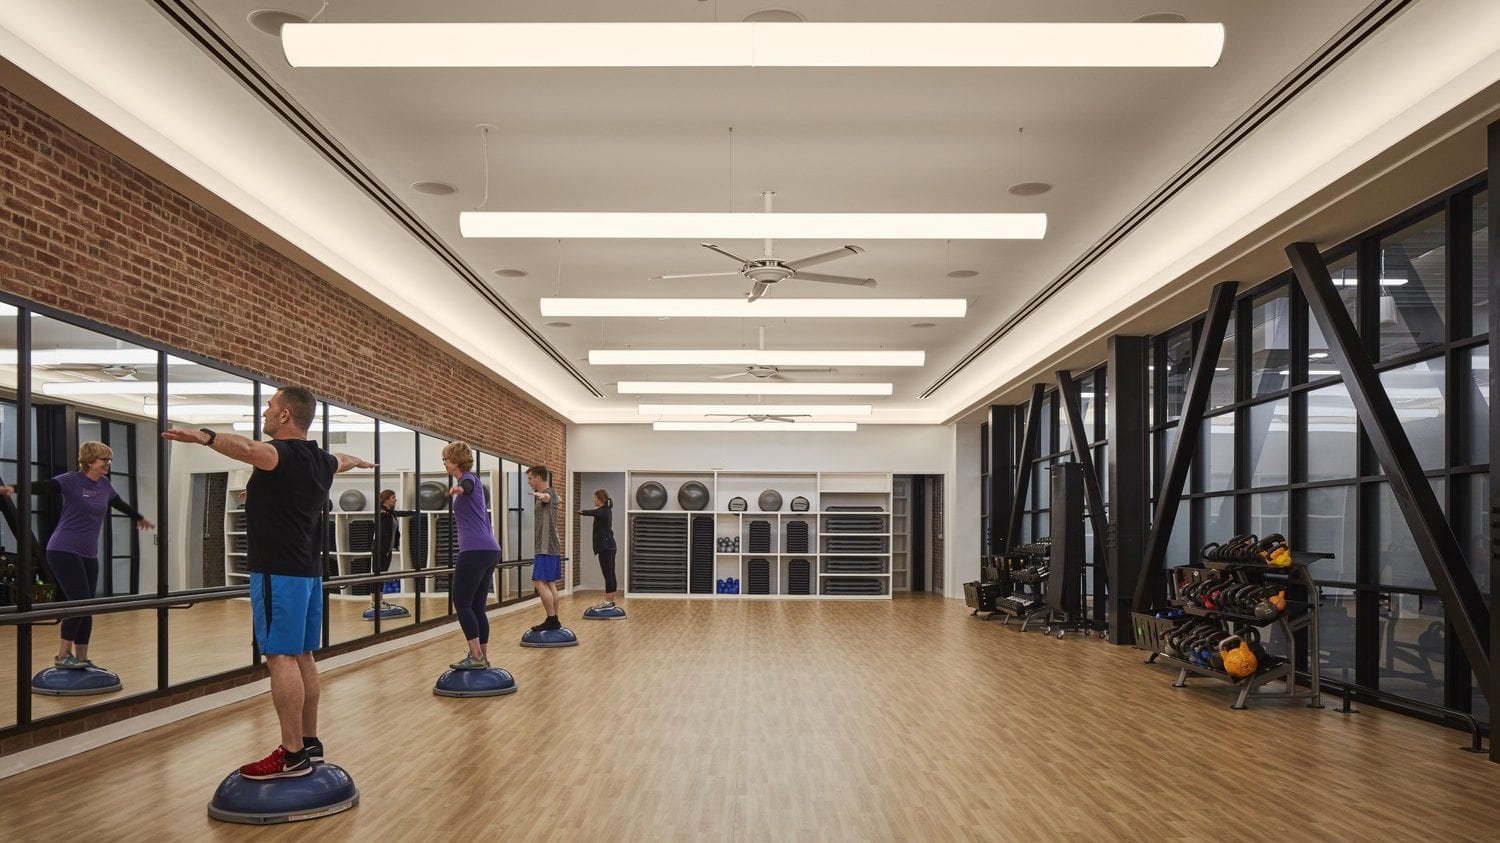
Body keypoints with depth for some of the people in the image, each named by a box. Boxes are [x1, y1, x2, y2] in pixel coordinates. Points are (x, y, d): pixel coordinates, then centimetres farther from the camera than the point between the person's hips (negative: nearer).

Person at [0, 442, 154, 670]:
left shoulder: (104, 485, 11)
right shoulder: (71, 480, -9)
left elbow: (119, 504, 30)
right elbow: (41, 487, -24)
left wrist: (139, 517, 47)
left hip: (89, 555, 7)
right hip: (64, 551, -7)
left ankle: (81, 659, 16)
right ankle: (62, 656, -2)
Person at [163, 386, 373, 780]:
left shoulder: (283, 453, -13)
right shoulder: (321, 460, 14)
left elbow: (249, 449, -37)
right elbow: (342, 460, 38)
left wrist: (205, 436, -53)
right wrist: (359, 461, 61)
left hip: (278, 571, -9)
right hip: (309, 570, 9)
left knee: (281, 656, -9)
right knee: (301, 656, 14)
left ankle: (292, 755, -10)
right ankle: (309, 743, 21)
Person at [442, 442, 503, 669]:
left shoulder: (468, 477, -8)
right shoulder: (474, 481, 19)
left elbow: (469, 485, -36)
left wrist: (459, 489, -58)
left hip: (475, 550, -9)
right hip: (490, 549, 9)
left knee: (462, 604, -5)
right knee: (477, 606, 10)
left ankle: (476, 657, -7)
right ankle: (482, 657, 9)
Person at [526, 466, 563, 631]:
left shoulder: (548, 493, -13)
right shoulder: (551, 494, 18)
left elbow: (547, 497, -41)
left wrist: (541, 495, -63)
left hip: (546, 547, -10)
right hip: (552, 547, 10)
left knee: (540, 581, -13)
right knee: (549, 583, 10)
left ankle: (552, 619, -15)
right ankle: (553, 621, 11)